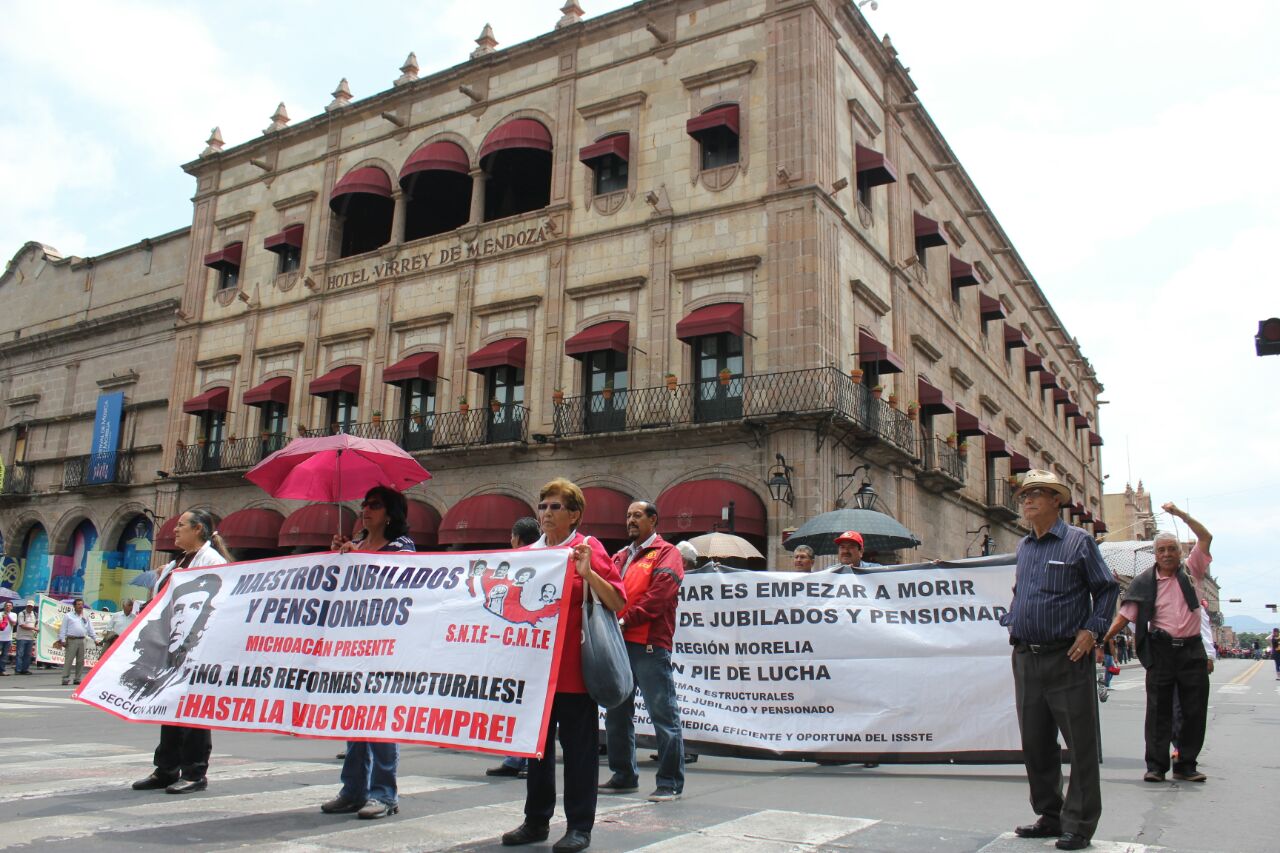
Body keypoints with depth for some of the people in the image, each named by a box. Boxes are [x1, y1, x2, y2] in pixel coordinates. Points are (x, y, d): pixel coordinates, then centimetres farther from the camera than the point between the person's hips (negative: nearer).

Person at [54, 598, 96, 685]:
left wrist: (95, 639, 13)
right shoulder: (68, 616, 5)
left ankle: (77, 679, 11)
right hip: (71, 640, -4)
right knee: (68, 660, -9)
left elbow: (90, 629, 19)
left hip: (82, 641, 4)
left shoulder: (86, 617, 17)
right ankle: (65, 678, -7)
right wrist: (63, 640, -7)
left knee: (80, 661, 5)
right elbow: (63, 628, 1)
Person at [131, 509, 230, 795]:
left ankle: (194, 773, 4)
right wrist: (159, 581, 9)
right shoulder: (175, 565, 20)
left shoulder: (212, 560, -6)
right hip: (171, 645, 8)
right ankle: (166, 770, 21)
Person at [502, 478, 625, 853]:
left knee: (578, 748, 3)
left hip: (573, 669, -6)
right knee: (537, 745, 15)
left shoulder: (587, 548, -5)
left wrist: (587, 572, -23)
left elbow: (617, 603, -11)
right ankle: (536, 821, 27)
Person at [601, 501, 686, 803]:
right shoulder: (620, 557, 21)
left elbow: (659, 594, -12)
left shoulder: (666, 553, 0)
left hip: (649, 644, -8)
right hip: (618, 643, 8)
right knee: (617, 712, 13)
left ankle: (670, 782, 4)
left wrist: (626, 619, -17)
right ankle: (624, 776, 25)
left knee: (662, 713, -3)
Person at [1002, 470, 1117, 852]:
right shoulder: (1023, 547, 15)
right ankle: (1050, 816, 23)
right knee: (1035, 743, 11)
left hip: (1067, 658, -6)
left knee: (1080, 744, 0)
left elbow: (1107, 589, -1)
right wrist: (1012, 623, 10)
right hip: (1026, 659, 6)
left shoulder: (1079, 541, -2)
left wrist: (1091, 630, -10)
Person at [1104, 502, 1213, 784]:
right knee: (1158, 710, 1)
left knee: (1195, 710, 5)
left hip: (1192, 648, 2)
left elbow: (1206, 537, 0)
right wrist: (1103, 637, -12)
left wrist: (1180, 514, -8)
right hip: (1161, 650, -1)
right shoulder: (1145, 582, 2)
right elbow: (1125, 615, -1)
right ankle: (1156, 765, 5)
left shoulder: (1190, 571, 7)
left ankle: (1186, 765, 14)